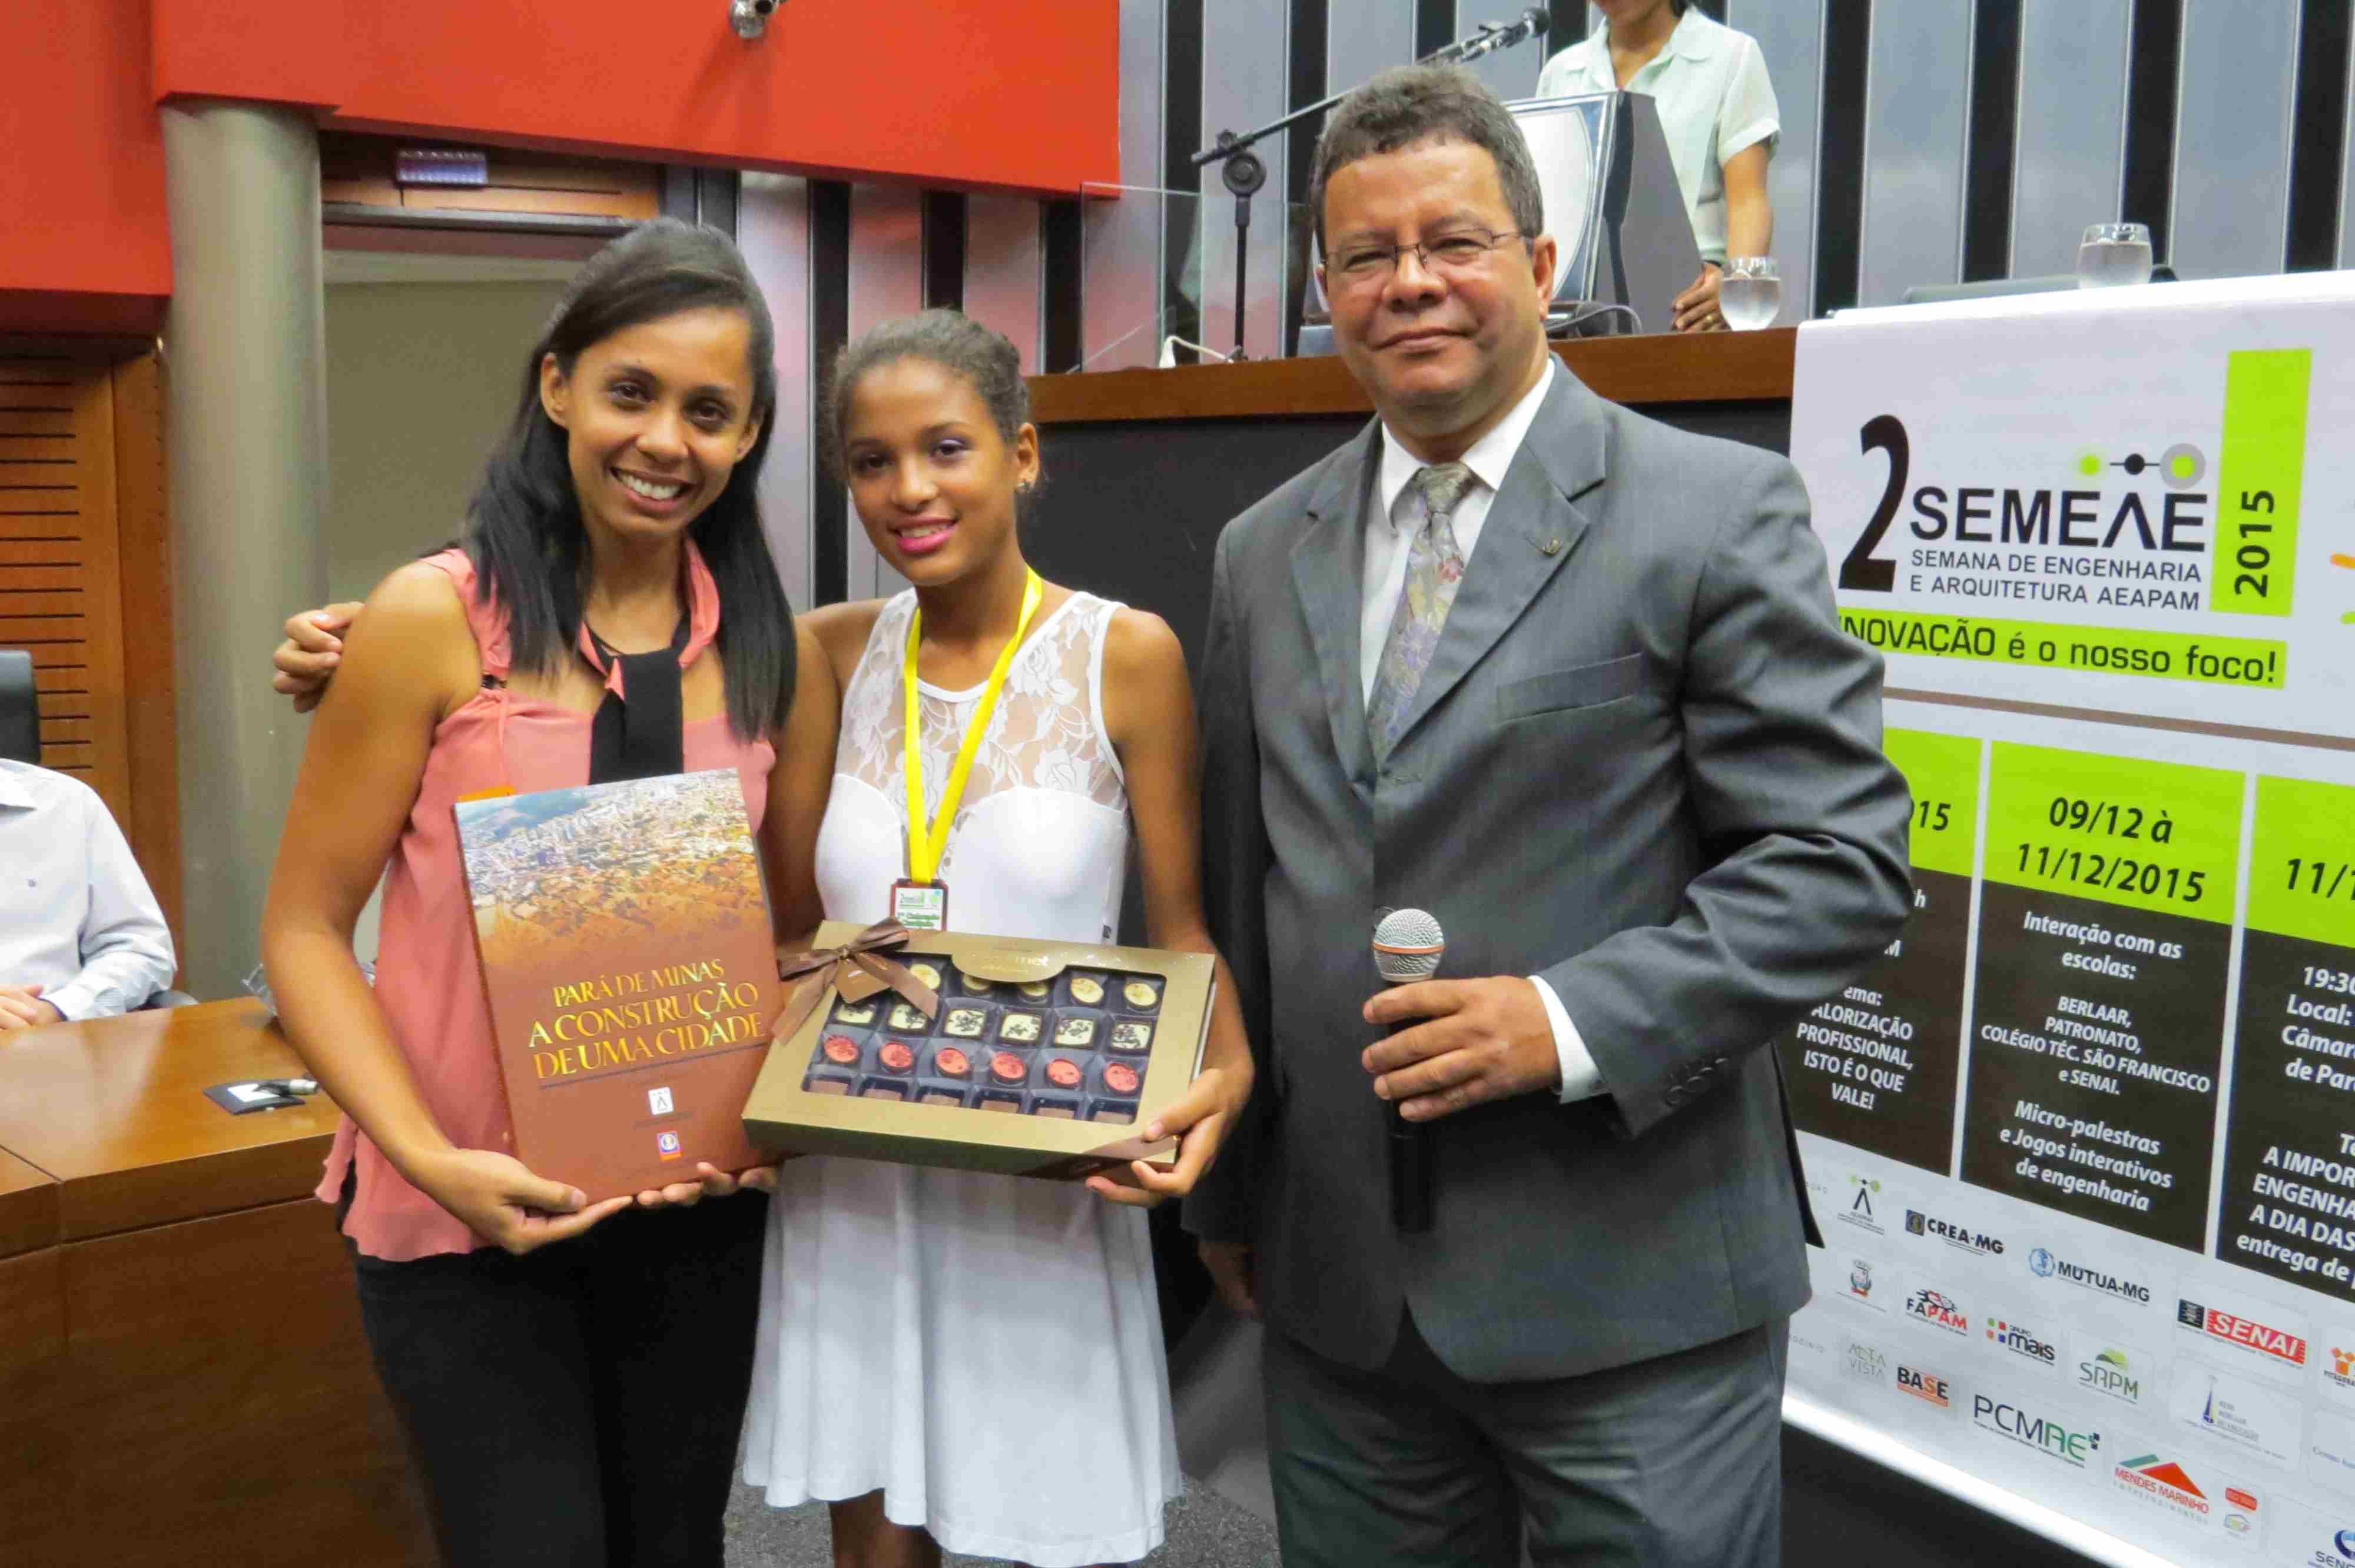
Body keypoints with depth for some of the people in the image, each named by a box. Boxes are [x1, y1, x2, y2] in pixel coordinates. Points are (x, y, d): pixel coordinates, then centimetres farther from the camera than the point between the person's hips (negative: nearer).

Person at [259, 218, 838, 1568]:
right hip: (468, 1212, -3)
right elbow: (305, 929, -7)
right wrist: (433, 1159, -18)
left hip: (696, 1207, 4)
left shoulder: (777, 653, 1)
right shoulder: (437, 620, -9)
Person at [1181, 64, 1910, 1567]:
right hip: (1337, 1288, 5)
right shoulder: (1263, 554, 9)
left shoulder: (1717, 512, -5)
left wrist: (1573, 1021, -19)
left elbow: (1842, 860, -9)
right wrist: (1225, 1187, 16)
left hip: (1628, 1292, -4)